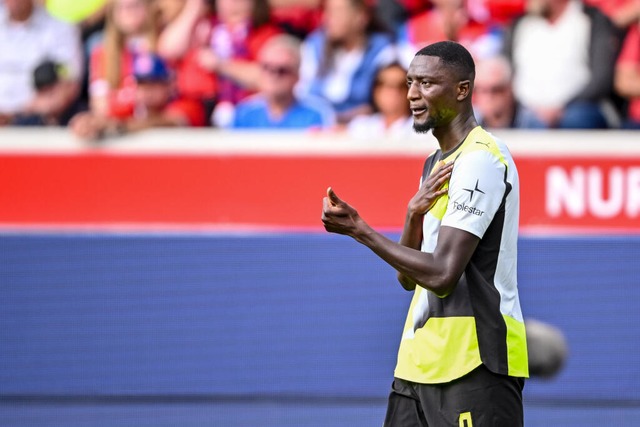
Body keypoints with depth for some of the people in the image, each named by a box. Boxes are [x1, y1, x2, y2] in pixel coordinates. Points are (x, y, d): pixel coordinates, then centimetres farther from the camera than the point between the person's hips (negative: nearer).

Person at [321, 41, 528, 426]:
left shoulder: (481, 159, -13)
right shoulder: (437, 164, 19)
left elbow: (442, 274, -20)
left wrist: (359, 230, -13)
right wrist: (414, 215, -2)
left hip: (474, 365, -9)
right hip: (420, 362, 9)